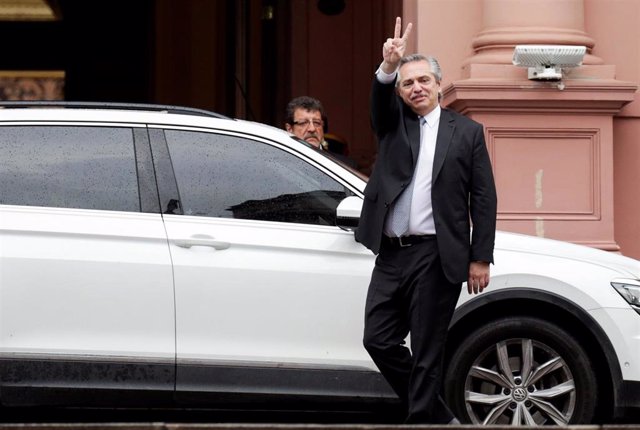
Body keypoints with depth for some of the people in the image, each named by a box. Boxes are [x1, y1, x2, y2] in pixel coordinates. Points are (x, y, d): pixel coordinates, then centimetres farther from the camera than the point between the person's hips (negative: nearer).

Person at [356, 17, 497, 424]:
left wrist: (480, 259, -4)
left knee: (427, 351, -3)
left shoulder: (467, 131, 5)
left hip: (437, 257, -4)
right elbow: (380, 99, -11)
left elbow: (484, 199, 2)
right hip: (391, 254, 4)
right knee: (378, 340, 3)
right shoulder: (394, 123, 13)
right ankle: (439, 416, 16)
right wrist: (388, 66, -33)